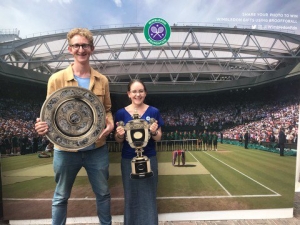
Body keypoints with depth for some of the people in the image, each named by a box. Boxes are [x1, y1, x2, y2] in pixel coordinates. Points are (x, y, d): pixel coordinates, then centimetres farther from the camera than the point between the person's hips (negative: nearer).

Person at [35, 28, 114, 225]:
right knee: (61, 197, 19)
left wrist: (110, 124, -11)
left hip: (97, 149, 2)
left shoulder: (102, 80, 1)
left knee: (103, 193, 20)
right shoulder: (56, 79, -6)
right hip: (66, 150, -2)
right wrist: (43, 125, -23)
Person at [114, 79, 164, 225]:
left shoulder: (154, 112, -3)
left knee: (148, 196, 10)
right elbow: (118, 140, 3)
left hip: (149, 159, 0)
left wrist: (154, 132, -21)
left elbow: (158, 138, 0)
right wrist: (120, 134, -19)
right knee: (131, 196, 15)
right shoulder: (121, 113, -3)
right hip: (128, 160, 1)